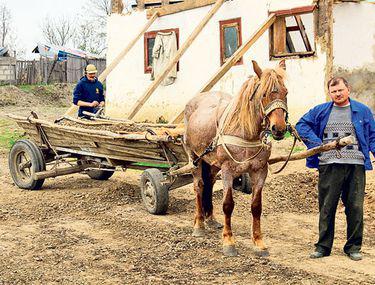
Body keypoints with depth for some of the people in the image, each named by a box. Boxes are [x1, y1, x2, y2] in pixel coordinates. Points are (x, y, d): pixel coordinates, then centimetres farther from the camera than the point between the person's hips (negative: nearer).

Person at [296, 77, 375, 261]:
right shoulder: (321, 111, 10)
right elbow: (301, 125, 14)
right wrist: (316, 143, 2)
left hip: (355, 165, 0)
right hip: (329, 165, 0)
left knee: (355, 208, 3)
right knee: (326, 208, 5)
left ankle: (353, 247, 16)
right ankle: (323, 246, 15)